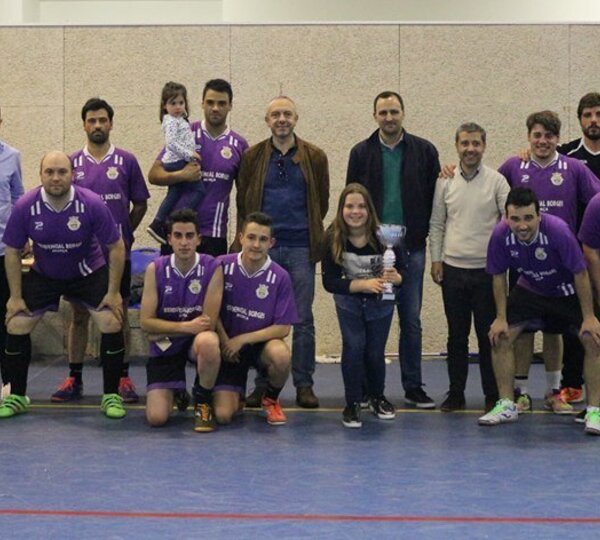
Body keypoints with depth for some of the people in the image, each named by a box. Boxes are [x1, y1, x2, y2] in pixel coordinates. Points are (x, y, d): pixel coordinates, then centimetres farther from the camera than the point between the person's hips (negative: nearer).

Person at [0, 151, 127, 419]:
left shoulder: (92, 204, -25)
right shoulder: (25, 206, -21)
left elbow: (116, 248, -13)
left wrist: (113, 292, -13)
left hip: (89, 273, -1)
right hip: (42, 275, 2)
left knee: (112, 324, -15)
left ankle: (111, 396, 2)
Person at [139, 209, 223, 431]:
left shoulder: (212, 268, -13)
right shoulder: (155, 269, -8)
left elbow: (209, 323, -15)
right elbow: (146, 321, -10)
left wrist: (167, 330, -13)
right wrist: (186, 326, -17)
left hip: (198, 340, -1)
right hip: (165, 346, 1)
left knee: (208, 342, -40)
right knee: (156, 417, -12)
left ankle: (203, 402, -10)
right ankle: (177, 393, 28)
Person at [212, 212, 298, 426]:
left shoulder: (280, 277, -12)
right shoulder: (223, 266, -10)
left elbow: (283, 328, -11)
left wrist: (242, 339, -15)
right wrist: (224, 340, -11)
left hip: (261, 344, 0)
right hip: (228, 346, 0)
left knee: (281, 355, -37)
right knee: (223, 415, -15)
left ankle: (271, 399, -2)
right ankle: (237, 394, 24)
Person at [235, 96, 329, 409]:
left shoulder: (315, 157, 4)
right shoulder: (252, 157, 5)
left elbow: (322, 201, 12)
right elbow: (242, 201, 12)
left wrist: (311, 233, 12)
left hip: (301, 248, 0)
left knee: (303, 320, 2)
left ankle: (304, 385, 10)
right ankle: (263, 385, 11)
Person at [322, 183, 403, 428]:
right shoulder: (333, 238, -22)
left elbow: (401, 274, -13)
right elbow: (329, 281, -21)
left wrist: (396, 278, -37)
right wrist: (362, 284, -32)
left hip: (380, 304, 0)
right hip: (349, 302, 0)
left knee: (375, 352, 3)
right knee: (353, 347, -15)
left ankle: (377, 397, 31)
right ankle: (352, 403, 1)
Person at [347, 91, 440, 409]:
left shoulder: (424, 151, 4)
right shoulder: (362, 153, 5)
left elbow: (434, 197, 4)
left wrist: (424, 234, -3)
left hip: (411, 248, 0)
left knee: (411, 320, 5)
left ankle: (413, 387, 12)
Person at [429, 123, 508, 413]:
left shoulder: (497, 181, -2)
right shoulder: (445, 181, 5)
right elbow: (436, 224, 10)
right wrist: (436, 259, 4)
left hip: (487, 269, -2)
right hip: (453, 269, 2)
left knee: (488, 334, 3)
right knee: (456, 335, 8)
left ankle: (493, 395, 11)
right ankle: (456, 393, 16)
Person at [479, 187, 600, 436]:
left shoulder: (557, 230, -34)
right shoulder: (501, 235, -25)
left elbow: (580, 273, -24)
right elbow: (499, 276, -8)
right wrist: (501, 318, -8)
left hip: (568, 291, -3)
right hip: (530, 289, 3)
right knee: (500, 337, -5)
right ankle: (506, 405, 9)